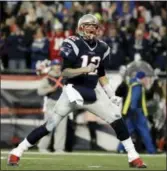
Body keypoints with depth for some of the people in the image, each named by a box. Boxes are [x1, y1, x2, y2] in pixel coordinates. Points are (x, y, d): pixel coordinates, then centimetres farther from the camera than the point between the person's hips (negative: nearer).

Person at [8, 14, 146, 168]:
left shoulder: (101, 48, 6)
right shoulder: (73, 45, -13)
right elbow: (65, 72, -17)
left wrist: (112, 95, 11)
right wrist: (84, 69, -31)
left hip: (92, 92, 5)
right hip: (73, 91, -5)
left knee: (116, 118, -6)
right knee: (50, 125, -6)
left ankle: (133, 156, 3)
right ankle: (17, 152, 5)